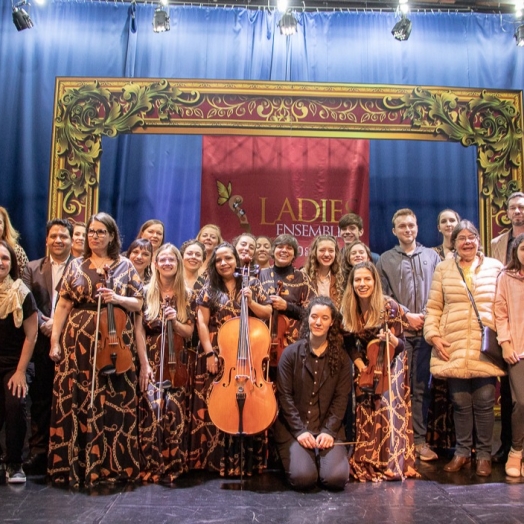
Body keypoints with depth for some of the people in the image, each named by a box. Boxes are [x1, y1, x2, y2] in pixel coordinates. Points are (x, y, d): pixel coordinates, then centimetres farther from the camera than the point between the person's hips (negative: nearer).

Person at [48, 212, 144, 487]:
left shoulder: (125, 265, 5)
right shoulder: (76, 265, 8)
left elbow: (138, 303, 5)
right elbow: (63, 305, 5)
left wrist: (117, 298, -14)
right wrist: (55, 340, -1)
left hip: (115, 344, -1)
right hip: (78, 343, 1)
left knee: (112, 405, 2)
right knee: (74, 402, 3)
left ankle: (111, 465, 15)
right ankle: (73, 465, 17)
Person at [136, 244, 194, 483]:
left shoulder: (186, 295, 6)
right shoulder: (146, 292, 0)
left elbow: (189, 332, 7)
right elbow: (139, 330, -3)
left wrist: (175, 321, -14)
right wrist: (144, 364, -10)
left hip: (176, 363, 2)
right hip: (151, 361, -1)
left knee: (174, 413, -4)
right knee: (152, 412, -13)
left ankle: (173, 466, 12)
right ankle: (152, 467, 2)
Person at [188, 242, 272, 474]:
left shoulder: (252, 285, 7)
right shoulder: (210, 288, 4)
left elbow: (268, 313, 6)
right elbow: (202, 322, -1)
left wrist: (251, 302, -11)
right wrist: (209, 353, -10)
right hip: (216, 355, -1)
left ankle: (247, 461, 13)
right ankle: (215, 460, 14)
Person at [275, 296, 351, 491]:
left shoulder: (341, 357, 4)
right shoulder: (291, 353, -2)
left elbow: (341, 398, 0)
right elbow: (284, 396, -6)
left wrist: (329, 431, -13)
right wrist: (300, 430, -15)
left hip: (328, 428, 2)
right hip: (293, 429, -1)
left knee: (336, 478, -20)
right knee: (303, 477, -22)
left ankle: (321, 457, 12)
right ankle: (296, 456, 11)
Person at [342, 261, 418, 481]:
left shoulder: (389, 306, -22)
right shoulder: (349, 310, -10)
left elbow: (401, 345, -18)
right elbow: (350, 343, 2)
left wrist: (391, 338, -39)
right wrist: (360, 364, -12)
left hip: (390, 364, -3)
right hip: (366, 365, 4)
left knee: (389, 411, -11)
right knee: (365, 414, 4)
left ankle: (392, 463, 3)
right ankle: (365, 463, 18)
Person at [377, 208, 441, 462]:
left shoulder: (431, 256, 12)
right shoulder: (386, 260, 9)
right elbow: (383, 297, 2)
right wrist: (407, 315, -6)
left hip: (426, 330, 1)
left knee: (421, 386, 4)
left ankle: (420, 439, 12)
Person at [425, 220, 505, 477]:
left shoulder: (495, 267, 8)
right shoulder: (443, 269, 8)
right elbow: (434, 307, 7)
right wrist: (434, 335, -3)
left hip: (485, 348, 0)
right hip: (453, 347, 1)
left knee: (484, 402, 2)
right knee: (460, 402, 7)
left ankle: (484, 454, 19)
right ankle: (462, 451, 23)